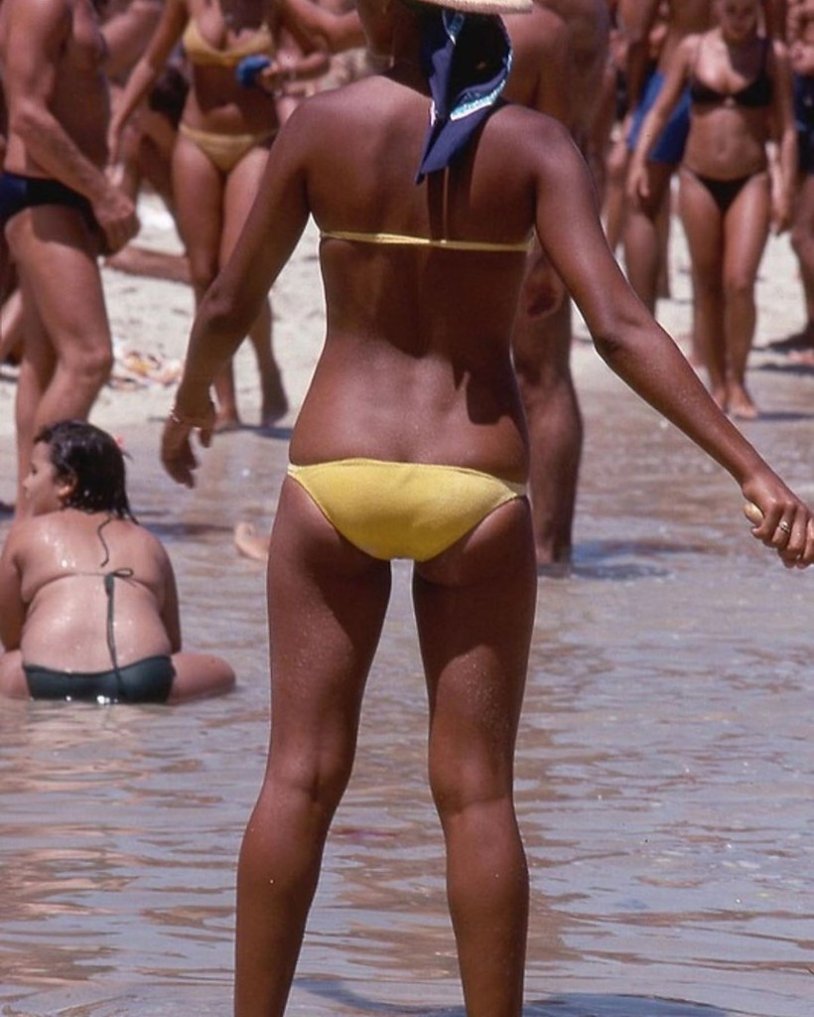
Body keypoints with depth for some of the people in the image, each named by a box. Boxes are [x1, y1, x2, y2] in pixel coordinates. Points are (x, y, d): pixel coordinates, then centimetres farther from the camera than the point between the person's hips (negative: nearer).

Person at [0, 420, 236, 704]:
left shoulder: (26, 534, 24)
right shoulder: (147, 543, 29)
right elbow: (172, 645, 37)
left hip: (50, 682, -1)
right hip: (142, 679, 1)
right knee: (221, 672, 26)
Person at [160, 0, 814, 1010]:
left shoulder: (322, 124, -5)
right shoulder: (535, 144, -7)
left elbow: (229, 302, 4)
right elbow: (619, 328, -17)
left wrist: (189, 405, 25)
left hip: (335, 477, 0)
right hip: (475, 488, 0)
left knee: (301, 777, 7)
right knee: (475, 792, 5)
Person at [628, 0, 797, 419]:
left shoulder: (773, 56, 2)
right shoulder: (692, 50, 3)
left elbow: (786, 129, 2)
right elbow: (661, 109, 5)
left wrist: (785, 188, -6)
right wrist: (639, 159, -7)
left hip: (750, 181, -1)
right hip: (699, 180, 1)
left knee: (740, 283, -12)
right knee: (707, 287, 5)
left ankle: (738, 383, 0)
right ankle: (717, 385, 14)